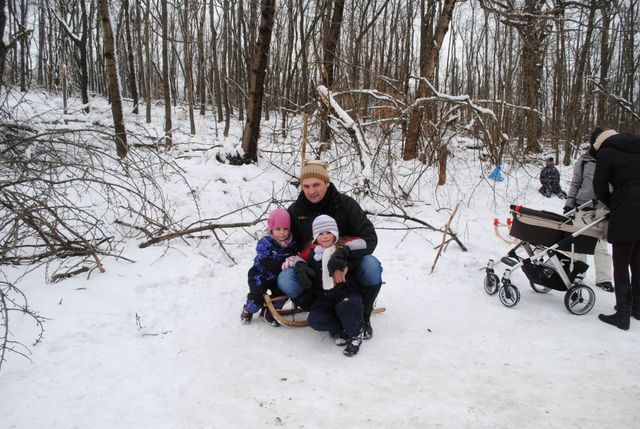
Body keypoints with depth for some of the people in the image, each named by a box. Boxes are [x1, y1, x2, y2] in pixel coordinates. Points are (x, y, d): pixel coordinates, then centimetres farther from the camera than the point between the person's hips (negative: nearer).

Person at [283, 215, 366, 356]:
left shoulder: (343, 245, 3)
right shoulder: (311, 250, 11)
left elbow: (361, 243, -13)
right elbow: (297, 257, 17)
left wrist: (343, 250, -27)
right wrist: (299, 266, -6)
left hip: (346, 290, -2)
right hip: (323, 296, 3)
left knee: (348, 306, -36)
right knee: (315, 319, -24)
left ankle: (355, 334, -6)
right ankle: (341, 330, 1)